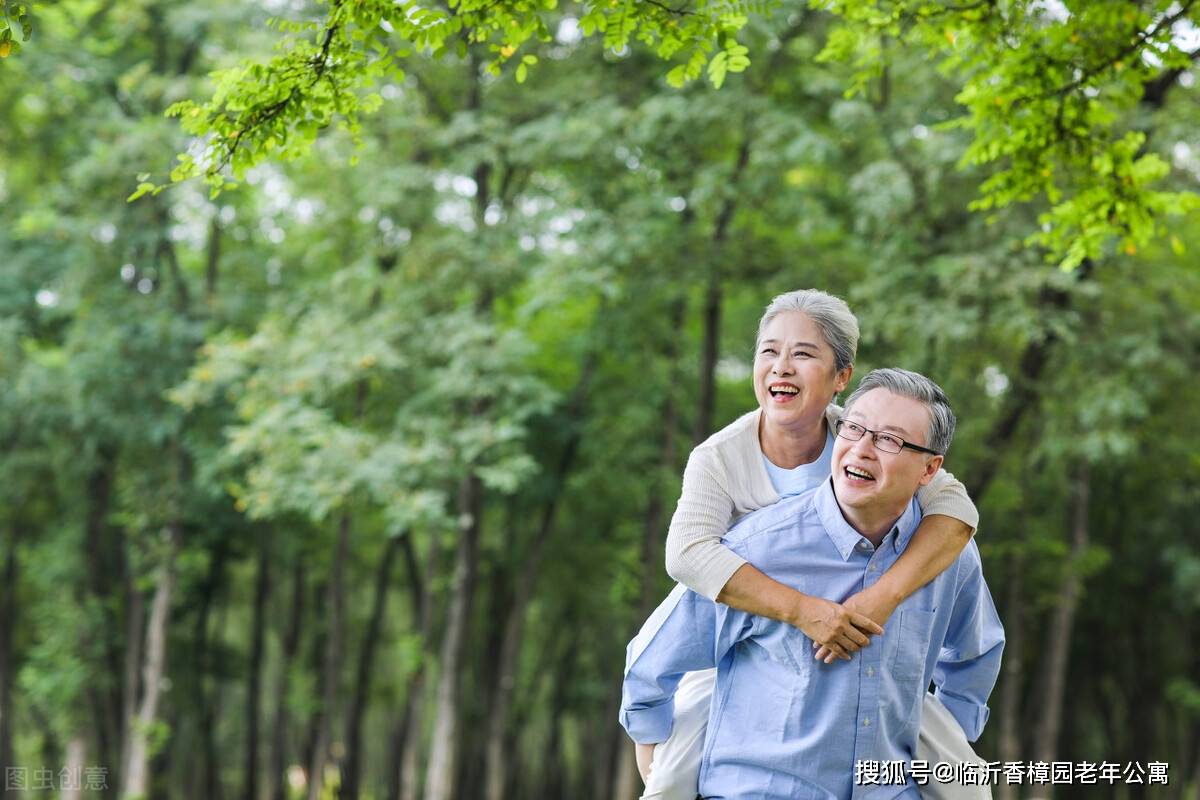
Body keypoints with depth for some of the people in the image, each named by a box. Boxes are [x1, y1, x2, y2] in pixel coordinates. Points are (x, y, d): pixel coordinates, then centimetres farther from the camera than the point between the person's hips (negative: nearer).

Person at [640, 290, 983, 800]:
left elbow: (956, 509, -26)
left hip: (854, 649, 2)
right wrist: (803, 610, -46)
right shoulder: (719, 458, -19)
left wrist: (884, 595, -41)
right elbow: (688, 553, -36)